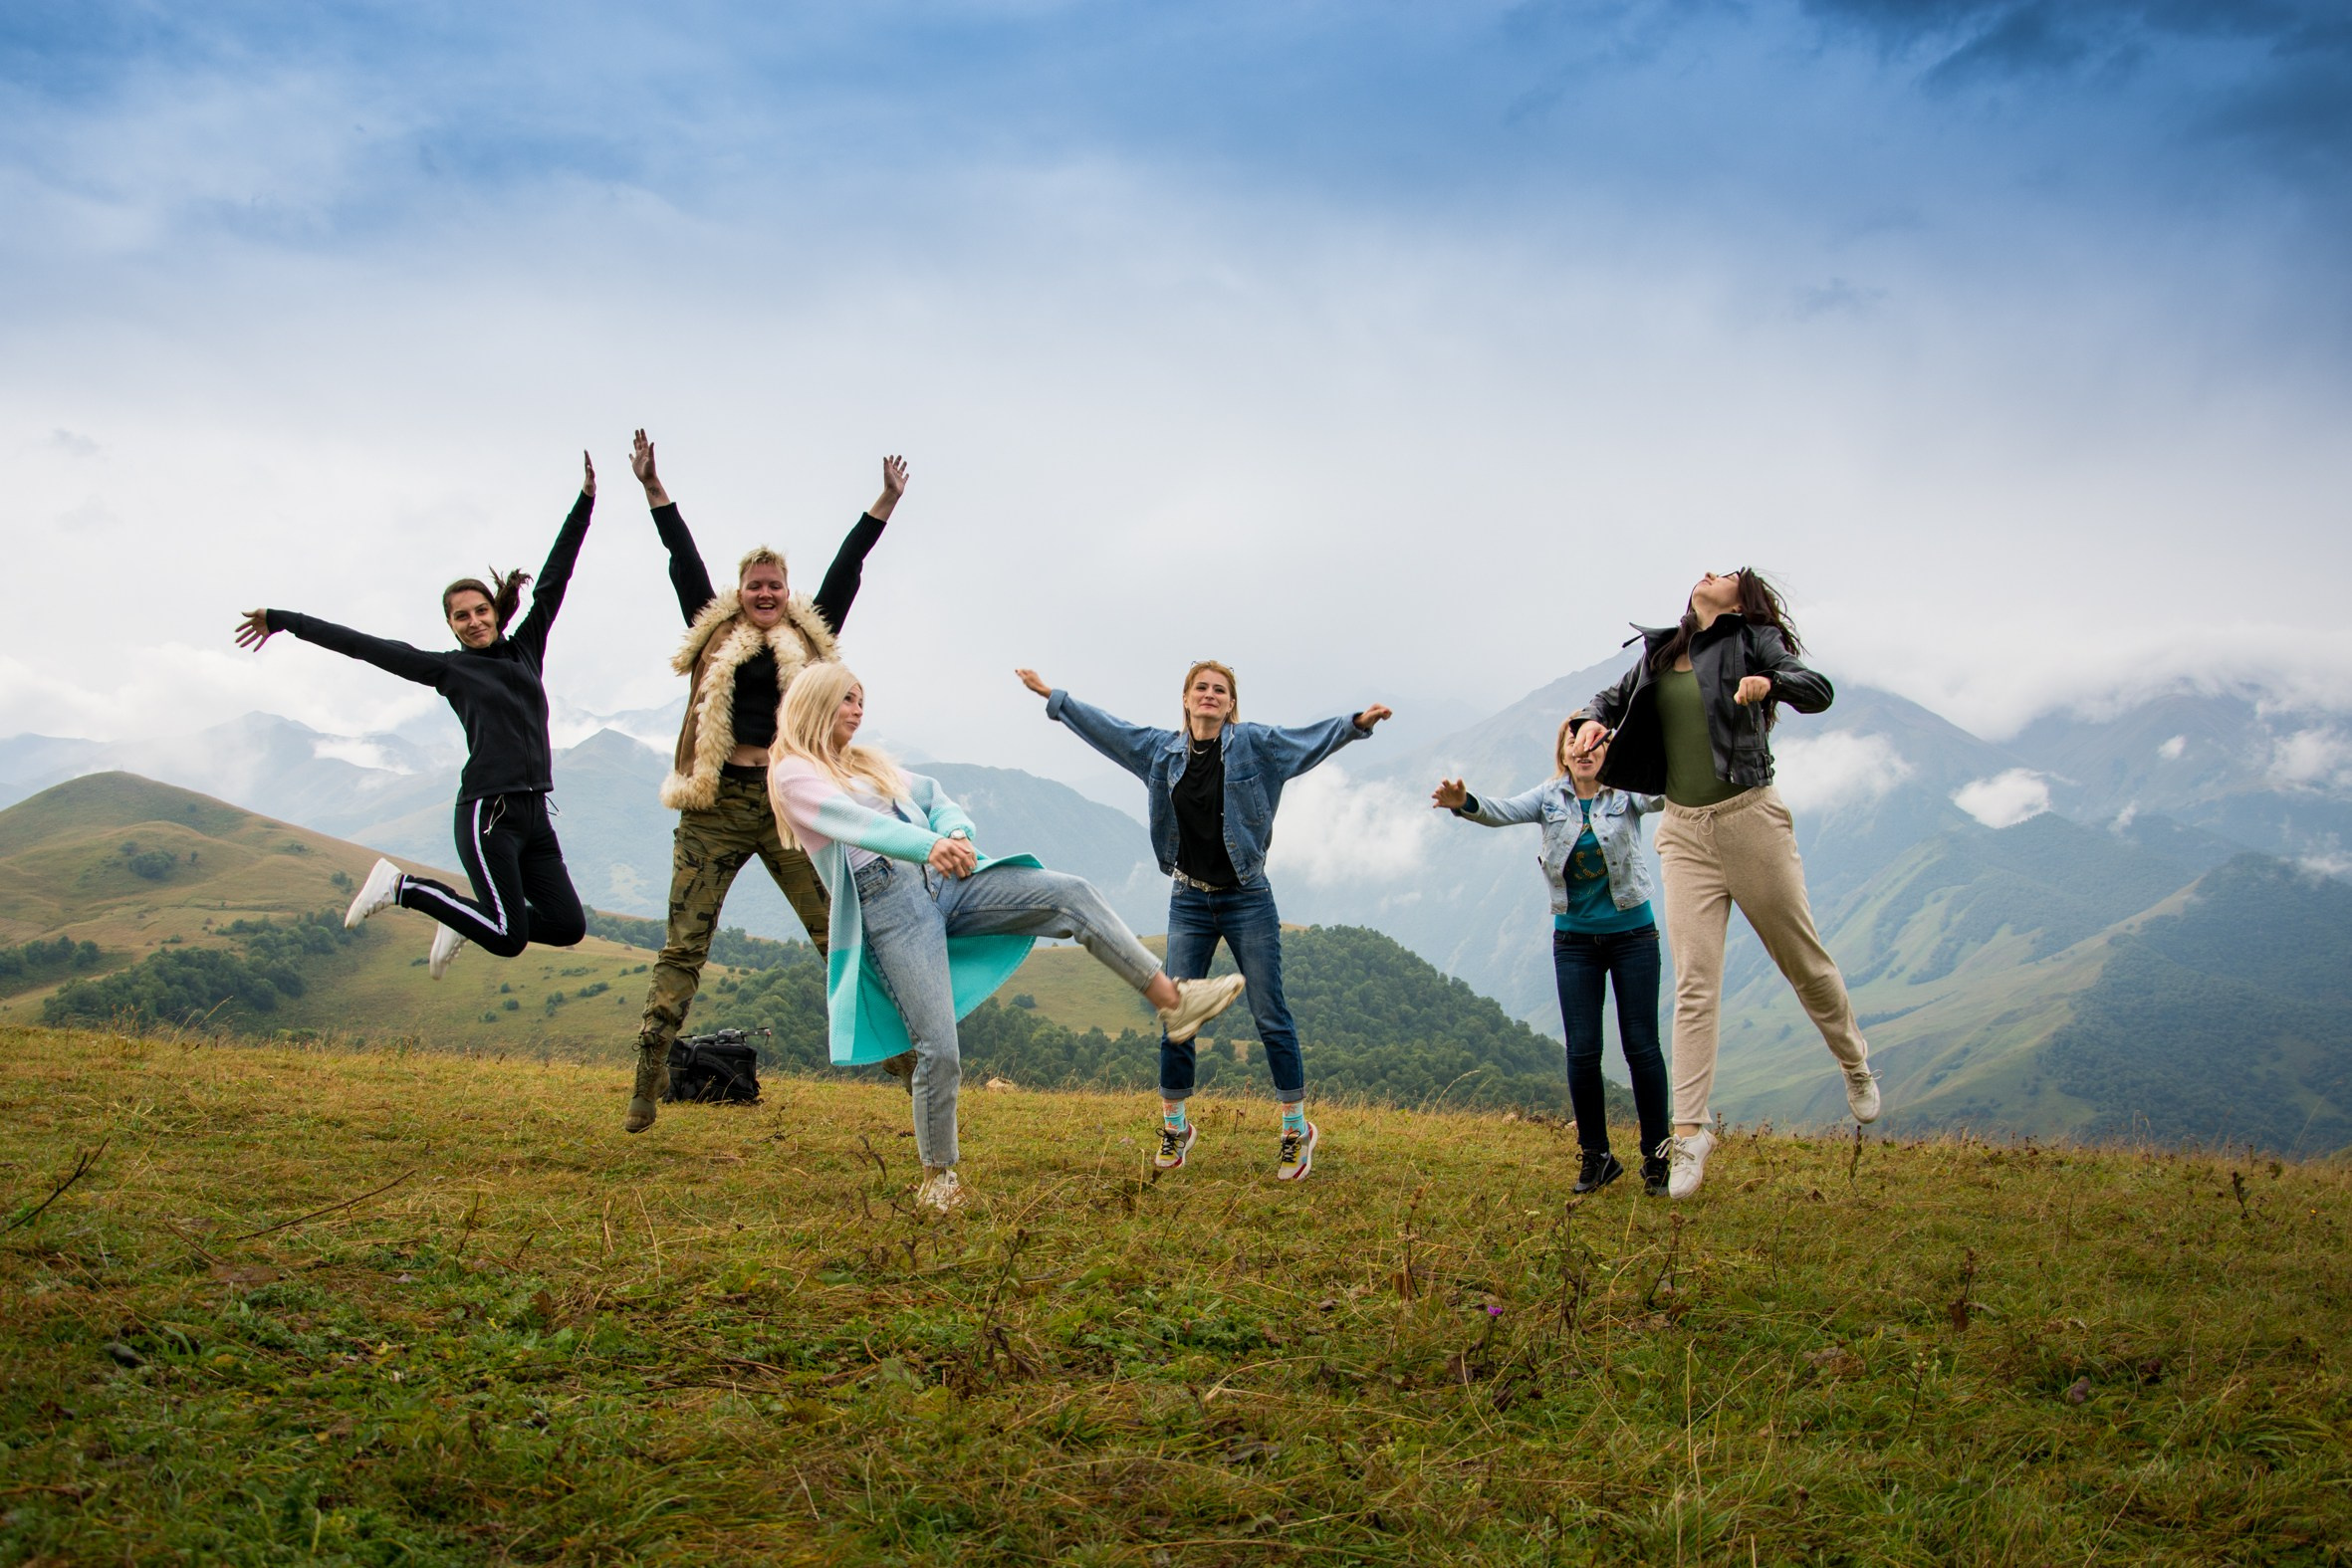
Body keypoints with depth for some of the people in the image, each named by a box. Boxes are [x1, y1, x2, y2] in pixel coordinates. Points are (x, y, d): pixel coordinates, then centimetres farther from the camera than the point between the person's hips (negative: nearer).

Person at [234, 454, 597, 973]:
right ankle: (402, 887, 9)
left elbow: (551, 583, 11)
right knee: (510, 939, -11)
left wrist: (585, 501, 9)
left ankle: (470, 920, 21)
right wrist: (283, 620, 10)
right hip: (487, 812, -5)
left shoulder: (525, 649, 14)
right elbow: (365, 646, 6)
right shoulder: (448, 669, 4)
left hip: (534, 812, 6)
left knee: (568, 926, -1)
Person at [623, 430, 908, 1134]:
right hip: (716, 805, 0)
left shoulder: (810, 638, 12)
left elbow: (846, 568, 10)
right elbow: (686, 562, 10)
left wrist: (885, 503, 10)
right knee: (683, 944, -1)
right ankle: (648, 1077, 1)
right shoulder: (715, 635, 12)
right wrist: (654, 489, 8)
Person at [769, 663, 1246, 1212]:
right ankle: (939, 1176, 9)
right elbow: (855, 823, -20)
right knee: (938, 1049, -10)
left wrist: (955, 832, -13)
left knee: (1072, 894, -10)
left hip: (942, 881, 7)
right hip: (887, 908, -7)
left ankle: (1171, 1000, -11)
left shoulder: (867, 761, 23)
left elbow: (932, 796, 12)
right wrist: (929, 844, -36)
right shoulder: (793, 774, -1)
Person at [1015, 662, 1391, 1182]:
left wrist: (1357, 723, -30)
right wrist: (1053, 696, 18)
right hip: (1189, 903, 3)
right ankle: (1175, 1125, 20)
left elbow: (1310, 739, -14)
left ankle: (1297, 1127, 9)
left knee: (1270, 1015, -1)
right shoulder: (1161, 749, 5)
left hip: (1247, 901, -3)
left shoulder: (1253, 745, -4)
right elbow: (1105, 727, 14)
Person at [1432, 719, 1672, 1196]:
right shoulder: (1551, 797, -1)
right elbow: (1503, 812, -16)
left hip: (1632, 933, -2)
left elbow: (1661, 795, -27)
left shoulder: (1626, 793, -6)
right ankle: (1596, 1157, 13)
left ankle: (1656, 1157, 11)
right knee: (1582, 1052, 1)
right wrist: (1464, 803, -38)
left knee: (1641, 1046, 0)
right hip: (1575, 938, 2)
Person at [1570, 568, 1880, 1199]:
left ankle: (1855, 1065, 36)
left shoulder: (1752, 639, 1)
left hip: (1749, 819, -3)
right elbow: (1616, 696, 29)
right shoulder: (1659, 651, 14)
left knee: (1803, 959, 9)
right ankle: (1689, 1131, -5)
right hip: (1684, 832, 3)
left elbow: (1818, 690, -10)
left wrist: (1770, 682, -31)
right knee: (1694, 982, -4)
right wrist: (1596, 720, 5)